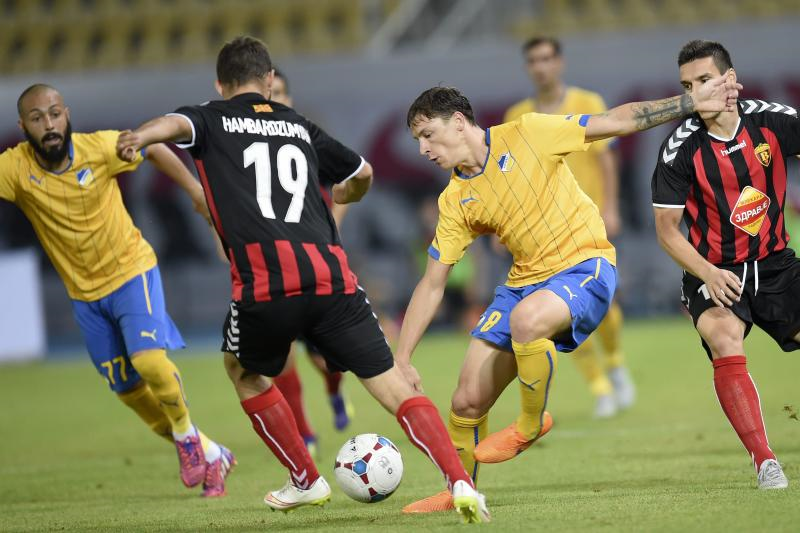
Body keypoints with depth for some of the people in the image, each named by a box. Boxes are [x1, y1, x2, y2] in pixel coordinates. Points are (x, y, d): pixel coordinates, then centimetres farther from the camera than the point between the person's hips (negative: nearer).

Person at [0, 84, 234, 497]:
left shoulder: (100, 147, -18)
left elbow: (154, 149, 0)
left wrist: (195, 190, 1)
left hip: (131, 272, -3)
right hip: (85, 292, 3)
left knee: (149, 359, -23)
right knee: (129, 391, 7)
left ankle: (187, 437, 5)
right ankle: (209, 455, 25)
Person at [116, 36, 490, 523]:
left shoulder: (212, 120, 17)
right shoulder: (301, 126, 27)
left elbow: (176, 124, -7)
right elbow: (363, 174, 41)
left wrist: (138, 138, -29)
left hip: (265, 285, -2)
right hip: (332, 277, 2)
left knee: (244, 373, 27)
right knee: (393, 386, 3)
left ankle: (307, 481, 29)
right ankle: (460, 482, -14)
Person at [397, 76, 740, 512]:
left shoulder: (526, 133, -9)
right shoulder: (455, 202, 5)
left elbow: (618, 121, -6)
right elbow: (431, 286, 8)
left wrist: (693, 102, -11)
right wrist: (401, 360, 1)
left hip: (584, 267, -6)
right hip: (525, 281, 6)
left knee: (525, 320, -38)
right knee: (467, 400, -1)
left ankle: (531, 425, -13)